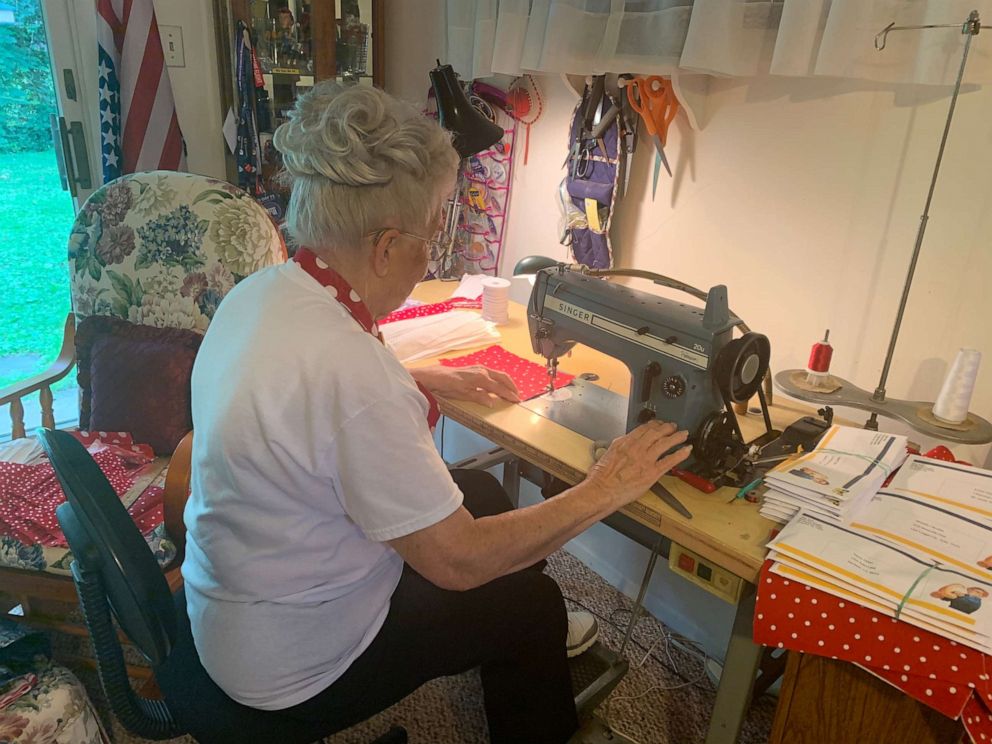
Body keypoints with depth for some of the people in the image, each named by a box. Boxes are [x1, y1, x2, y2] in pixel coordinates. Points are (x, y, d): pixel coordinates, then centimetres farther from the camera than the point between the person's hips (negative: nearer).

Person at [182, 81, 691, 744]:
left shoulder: (261, 290, -7)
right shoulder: (345, 365, -38)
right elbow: (458, 561, -28)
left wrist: (430, 380, 11)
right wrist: (602, 493, -18)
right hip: (296, 664, -8)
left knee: (482, 491, 16)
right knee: (533, 601, 7)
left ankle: (527, 654, 40)